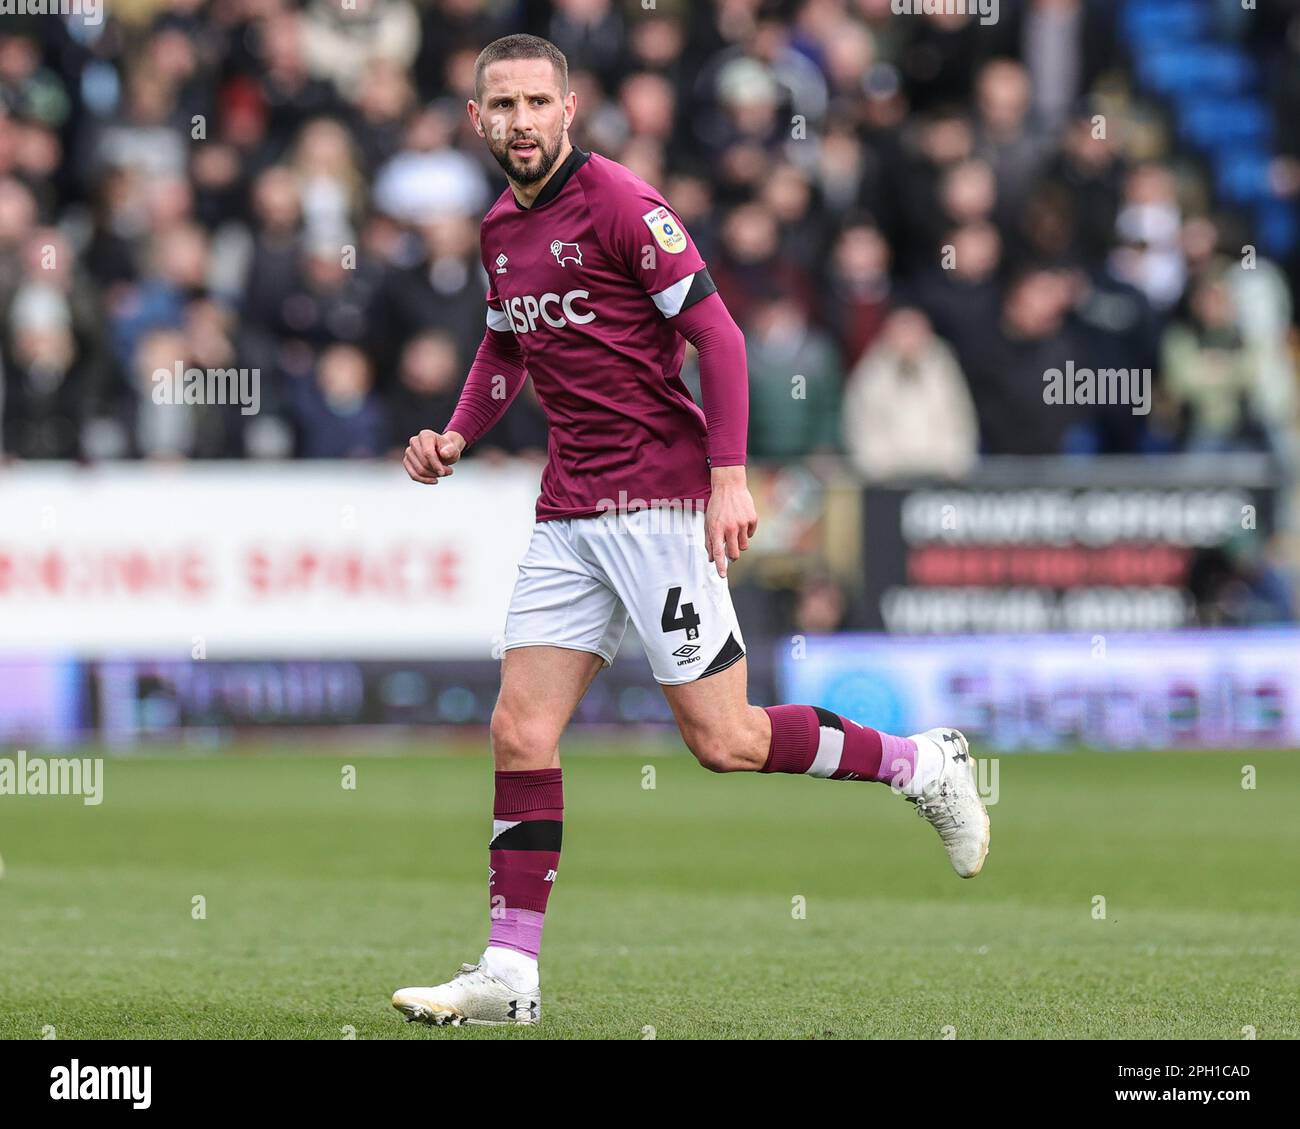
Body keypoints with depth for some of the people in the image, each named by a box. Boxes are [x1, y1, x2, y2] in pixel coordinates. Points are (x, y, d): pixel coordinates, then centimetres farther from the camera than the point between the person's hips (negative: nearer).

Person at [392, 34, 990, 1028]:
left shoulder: (619, 204, -11)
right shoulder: (502, 228, 12)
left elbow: (717, 335, -13)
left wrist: (729, 477, -19)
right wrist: (456, 437, 10)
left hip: (657, 501, -7)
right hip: (568, 514, 7)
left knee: (724, 741, -7)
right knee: (521, 734, -1)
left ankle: (924, 765, 14)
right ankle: (509, 974, 1)